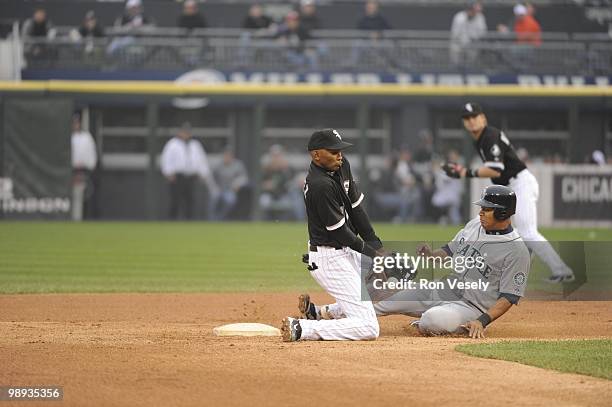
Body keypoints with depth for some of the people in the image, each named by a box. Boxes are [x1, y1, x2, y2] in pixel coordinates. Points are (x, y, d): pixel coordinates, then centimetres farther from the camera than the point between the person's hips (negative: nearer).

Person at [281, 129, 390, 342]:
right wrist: (369, 252, -6)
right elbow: (339, 231, -19)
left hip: (346, 252, 10)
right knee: (369, 328, -14)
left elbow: (356, 208, 7)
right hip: (330, 258, -10)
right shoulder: (321, 185, -25)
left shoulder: (342, 166, 3)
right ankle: (300, 328, -16)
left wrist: (376, 247, 0)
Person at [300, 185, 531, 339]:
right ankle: (321, 314, -3)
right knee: (388, 294, -3)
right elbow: (450, 252, 19)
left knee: (433, 320, -38)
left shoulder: (516, 251, -15)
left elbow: (509, 297, -16)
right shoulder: (475, 225, 8)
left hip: (472, 306, -8)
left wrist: (483, 321, -28)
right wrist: (432, 255, -3)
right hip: (443, 290, 8)